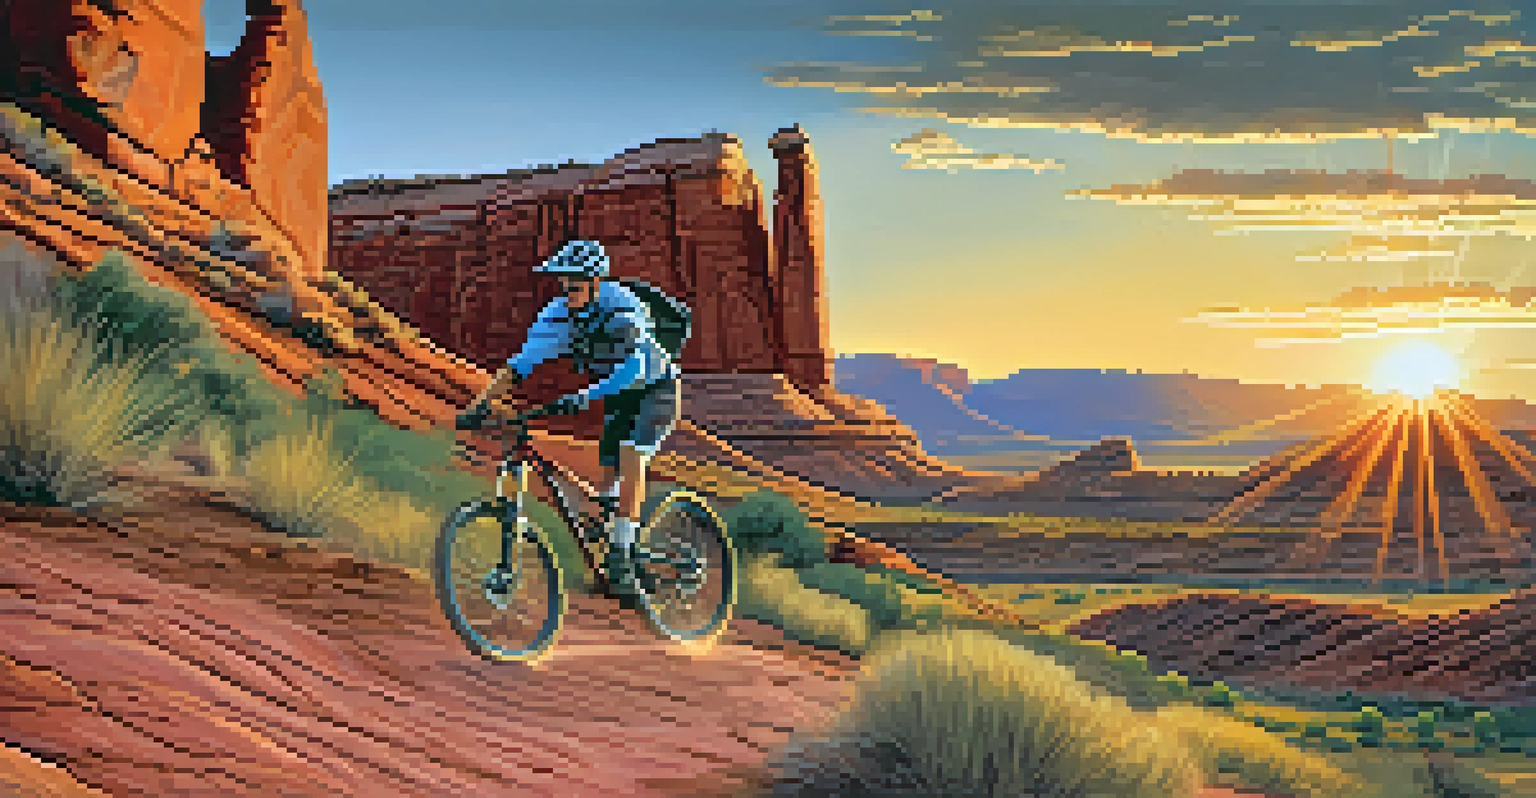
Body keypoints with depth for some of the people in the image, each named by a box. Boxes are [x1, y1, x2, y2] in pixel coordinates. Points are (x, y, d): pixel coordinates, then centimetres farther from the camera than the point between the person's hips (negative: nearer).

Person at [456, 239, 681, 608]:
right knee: (607, 478, 1)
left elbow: (633, 368, -40)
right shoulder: (559, 313, -11)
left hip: (656, 390, -7)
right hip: (616, 399, 7)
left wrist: (584, 397, -52)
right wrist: (481, 404, -23)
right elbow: (521, 363, -12)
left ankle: (622, 554, -26)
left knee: (631, 457, -27)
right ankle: (617, 559, 14)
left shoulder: (622, 306, -28)